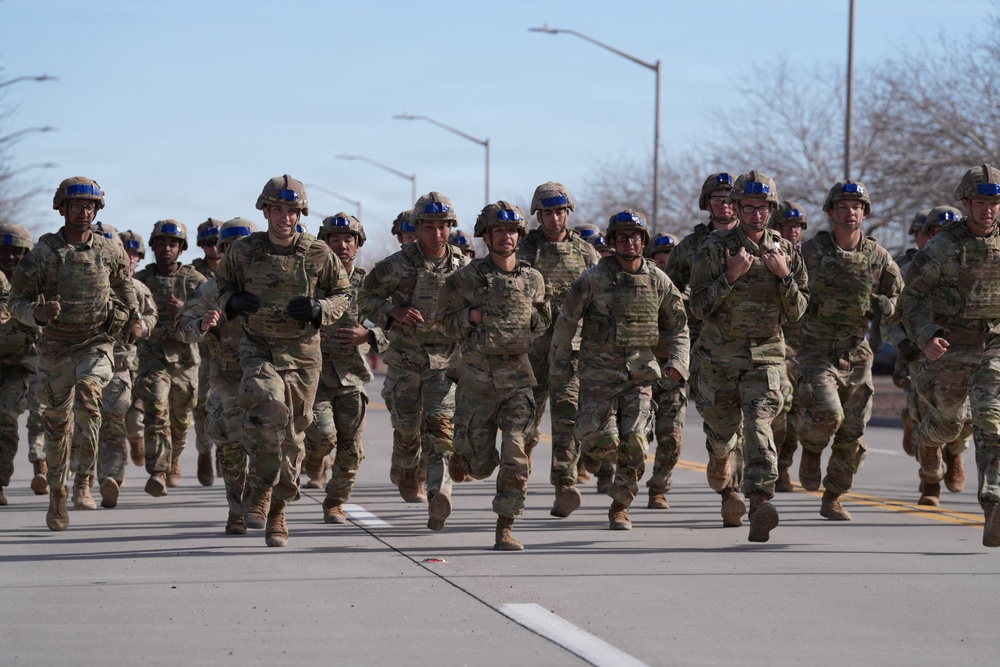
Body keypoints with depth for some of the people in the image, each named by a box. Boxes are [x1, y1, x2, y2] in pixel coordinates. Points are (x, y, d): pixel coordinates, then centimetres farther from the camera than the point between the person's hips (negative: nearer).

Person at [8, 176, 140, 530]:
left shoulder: (109, 252, 0)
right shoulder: (42, 253, -7)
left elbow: (123, 282, 22)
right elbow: (16, 300, -5)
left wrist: (134, 318, 21)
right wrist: (37, 313, -25)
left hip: (97, 344, 0)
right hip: (56, 347, 0)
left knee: (88, 392, -30)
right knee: (57, 424, 8)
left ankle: (84, 474, -22)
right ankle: (57, 495, 24)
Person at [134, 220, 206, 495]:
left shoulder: (195, 280, 2)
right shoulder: (139, 280, 5)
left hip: (184, 356, 1)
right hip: (152, 355, -1)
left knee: (180, 418, 13)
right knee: (156, 410, -20)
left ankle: (173, 461, 40)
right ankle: (158, 472, -28)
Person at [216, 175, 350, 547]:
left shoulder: (319, 255, -2)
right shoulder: (243, 252, 0)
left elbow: (343, 296, 8)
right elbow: (221, 285, 15)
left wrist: (318, 310, -13)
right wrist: (233, 301, -8)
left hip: (302, 354, 1)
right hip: (258, 350, -1)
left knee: (291, 436, 6)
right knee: (267, 405, -30)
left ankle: (277, 511, 23)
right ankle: (260, 490, -14)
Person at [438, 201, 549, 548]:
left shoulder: (533, 279, 6)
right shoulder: (466, 279, -3)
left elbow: (543, 321, 21)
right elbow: (444, 320, 5)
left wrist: (526, 319, -1)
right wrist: (471, 317, -13)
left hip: (518, 374, 2)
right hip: (477, 374, -2)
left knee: (515, 456, -10)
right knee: (481, 464, 4)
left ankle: (505, 529, -3)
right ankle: (462, 453, 41)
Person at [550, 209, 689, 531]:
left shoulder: (659, 281, 3)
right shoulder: (593, 279, -6)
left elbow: (678, 326, 12)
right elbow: (566, 321, 2)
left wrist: (677, 361, -4)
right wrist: (559, 365, 4)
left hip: (640, 374, 2)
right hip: (599, 372, -2)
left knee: (634, 443, -8)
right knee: (604, 443, -14)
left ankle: (620, 507, 9)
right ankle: (588, 434, 24)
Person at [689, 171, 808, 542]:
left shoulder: (785, 252, 3)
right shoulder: (716, 249, -5)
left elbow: (797, 312, 5)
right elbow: (699, 308, -8)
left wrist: (784, 276, -11)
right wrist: (730, 276, -20)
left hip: (765, 355, 0)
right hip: (720, 354, 0)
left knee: (759, 423, -21)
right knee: (721, 432, 11)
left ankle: (760, 502, -34)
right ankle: (726, 490, 42)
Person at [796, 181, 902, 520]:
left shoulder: (878, 257, 2)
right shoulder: (810, 251, -4)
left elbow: (901, 300, 12)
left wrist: (881, 306, -7)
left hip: (857, 354, 3)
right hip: (817, 351, -3)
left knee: (852, 435, 3)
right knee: (828, 413, -25)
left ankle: (832, 499, 20)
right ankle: (811, 448, 9)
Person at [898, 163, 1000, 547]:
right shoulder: (941, 248, -11)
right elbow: (910, 299, -7)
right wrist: (925, 339, -22)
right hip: (949, 352, -1)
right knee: (946, 423, 19)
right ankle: (928, 442, 59)